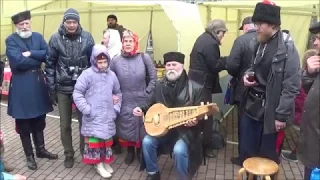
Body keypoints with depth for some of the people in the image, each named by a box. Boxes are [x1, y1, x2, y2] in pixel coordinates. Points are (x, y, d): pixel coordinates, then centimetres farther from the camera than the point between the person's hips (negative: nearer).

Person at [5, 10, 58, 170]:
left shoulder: (38, 36, 7)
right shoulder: (11, 40, -7)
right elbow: (18, 61, -21)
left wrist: (31, 53, -17)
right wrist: (38, 59, -11)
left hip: (38, 81, 4)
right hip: (20, 84, -4)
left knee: (39, 120, 15)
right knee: (23, 123, 7)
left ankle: (40, 149, 31)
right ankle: (29, 155, 21)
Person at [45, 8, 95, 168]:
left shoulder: (87, 38, -3)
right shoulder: (56, 39, -4)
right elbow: (50, 65, 0)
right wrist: (51, 89, -2)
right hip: (62, 89, 1)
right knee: (65, 125, 11)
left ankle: (85, 152, 29)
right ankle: (69, 154, 29)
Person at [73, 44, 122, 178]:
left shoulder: (112, 75, 5)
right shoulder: (87, 74, -10)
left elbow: (118, 93, 18)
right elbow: (77, 93, -10)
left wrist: (116, 107, 9)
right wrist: (86, 109, -16)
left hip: (108, 116, 5)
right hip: (93, 117, -5)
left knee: (107, 139, 14)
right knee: (94, 140, 0)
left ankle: (105, 162, 30)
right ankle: (99, 164, 16)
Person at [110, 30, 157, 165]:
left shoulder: (144, 58, -6)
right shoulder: (116, 60, -3)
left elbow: (153, 78, -3)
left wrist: (147, 93, -6)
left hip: (142, 102, -1)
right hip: (125, 103, 1)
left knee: (142, 127, 11)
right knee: (127, 128, 11)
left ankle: (141, 151, 32)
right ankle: (130, 151, 33)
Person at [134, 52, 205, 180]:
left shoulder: (195, 88, -9)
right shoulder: (160, 85, 4)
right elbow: (152, 104, 16)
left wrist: (195, 122, -28)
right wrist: (142, 109, -3)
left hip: (185, 129, -4)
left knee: (179, 150, -30)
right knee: (147, 142, -18)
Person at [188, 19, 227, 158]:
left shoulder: (203, 37, 12)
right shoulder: (211, 43, -19)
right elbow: (215, 66, -20)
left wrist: (223, 60, 6)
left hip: (196, 80, 10)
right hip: (203, 82, -10)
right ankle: (206, 146, 9)